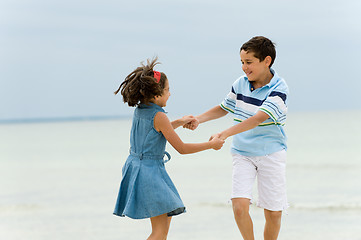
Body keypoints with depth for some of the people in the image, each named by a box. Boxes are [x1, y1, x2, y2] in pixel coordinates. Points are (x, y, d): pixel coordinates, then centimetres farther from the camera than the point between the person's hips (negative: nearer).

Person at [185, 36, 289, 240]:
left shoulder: (278, 89, -15)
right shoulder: (240, 84, 1)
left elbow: (257, 119, -27)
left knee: (273, 213, 0)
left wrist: (226, 134, -37)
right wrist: (199, 119, 4)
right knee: (239, 206, -14)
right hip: (242, 153, 3)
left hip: (271, 154, -3)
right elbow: (224, 108, 20)